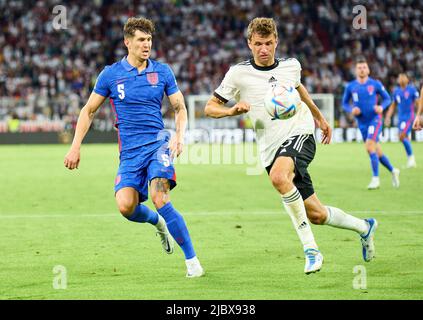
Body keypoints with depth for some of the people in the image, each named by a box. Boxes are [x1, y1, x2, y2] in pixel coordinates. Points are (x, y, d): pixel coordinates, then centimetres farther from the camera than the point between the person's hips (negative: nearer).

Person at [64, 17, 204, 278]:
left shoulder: (162, 72, 5)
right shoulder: (111, 74, 4)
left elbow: (180, 108, 11)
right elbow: (89, 111, 11)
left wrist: (180, 136, -9)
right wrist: (75, 147, 4)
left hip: (157, 143, -1)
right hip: (129, 152, 1)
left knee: (160, 199, -23)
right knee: (126, 205, -19)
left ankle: (192, 260, -15)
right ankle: (157, 221, 17)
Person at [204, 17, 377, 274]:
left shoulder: (291, 66, 5)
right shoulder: (238, 74, -1)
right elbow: (210, 108, 1)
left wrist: (319, 117, 36)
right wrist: (233, 110, -19)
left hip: (299, 134, -2)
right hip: (271, 149, 2)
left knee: (279, 177, -36)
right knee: (316, 215, 5)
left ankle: (310, 248, -29)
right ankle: (364, 227, 34)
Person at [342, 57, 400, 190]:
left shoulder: (375, 84, -3)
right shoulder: (350, 87, 2)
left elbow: (387, 98, 5)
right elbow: (344, 103, 12)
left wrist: (381, 107, -15)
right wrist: (351, 110, -9)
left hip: (375, 120, -4)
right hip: (362, 123, 4)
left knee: (370, 146, -21)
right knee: (377, 153, 8)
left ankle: (375, 178, -15)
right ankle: (393, 171, 30)